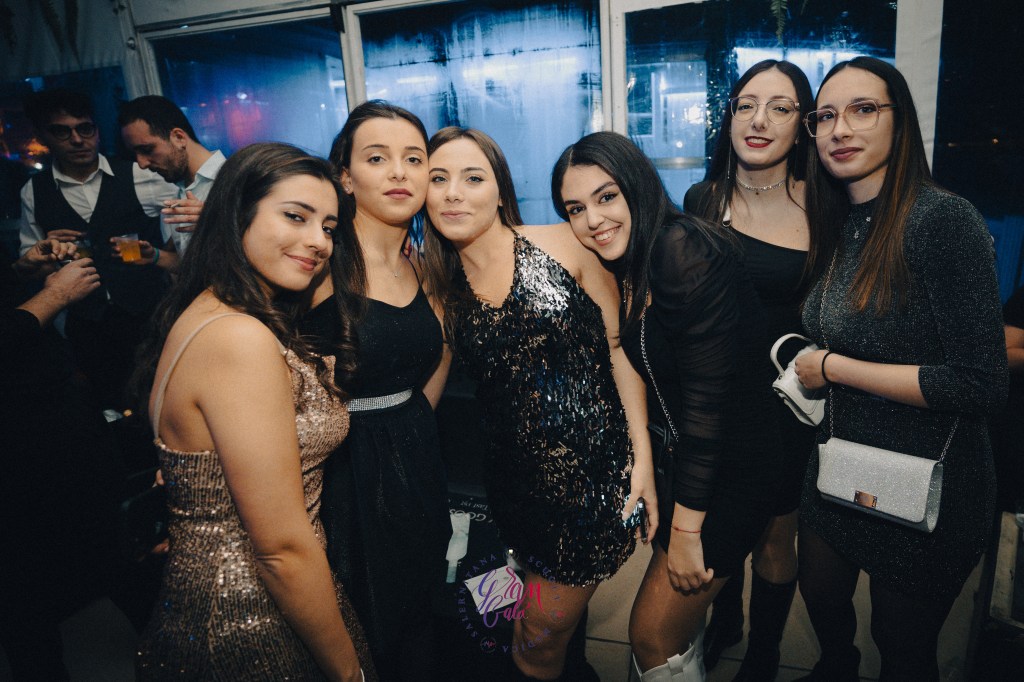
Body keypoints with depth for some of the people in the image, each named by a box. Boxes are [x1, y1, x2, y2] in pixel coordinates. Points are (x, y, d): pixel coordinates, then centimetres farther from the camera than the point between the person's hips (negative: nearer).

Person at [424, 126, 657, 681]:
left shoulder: (564, 246, -6)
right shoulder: (443, 289, 5)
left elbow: (620, 348, -5)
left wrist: (643, 457, -8)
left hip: (596, 467, -3)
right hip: (519, 482, 3)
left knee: (544, 632, 8)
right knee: (542, 633, 18)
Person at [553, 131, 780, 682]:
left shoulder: (687, 253, -23)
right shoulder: (617, 270, 2)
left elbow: (708, 396, -24)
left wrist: (686, 529, -19)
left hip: (733, 465, -7)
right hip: (679, 456, 7)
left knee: (653, 633, 2)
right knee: (680, 608, 22)